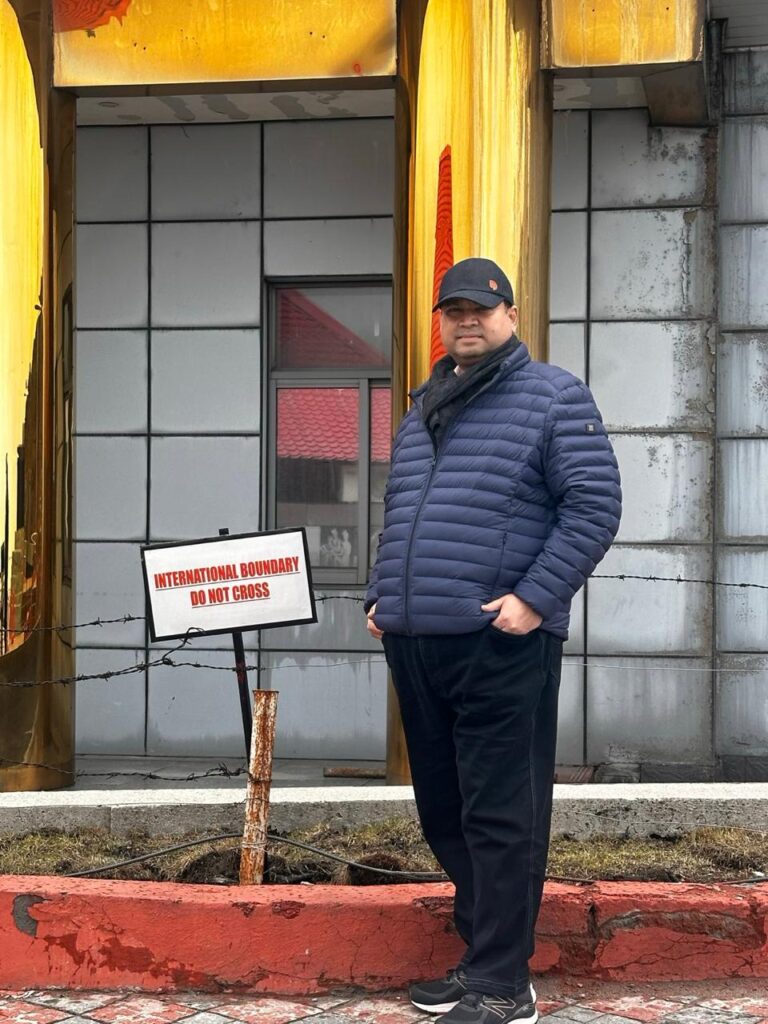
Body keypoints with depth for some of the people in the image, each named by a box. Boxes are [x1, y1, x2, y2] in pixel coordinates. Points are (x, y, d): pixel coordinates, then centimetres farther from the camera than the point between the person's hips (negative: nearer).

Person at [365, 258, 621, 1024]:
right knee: (443, 812, 12)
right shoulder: (423, 410, 22)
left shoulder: (553, 397, 1)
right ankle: (480, 954, 24)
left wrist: (536, 598, -15)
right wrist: (381, 597, 16)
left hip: (500, 645, -7)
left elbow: (594, 505, -8)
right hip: (414, 644, 7)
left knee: (500, 817, -5)